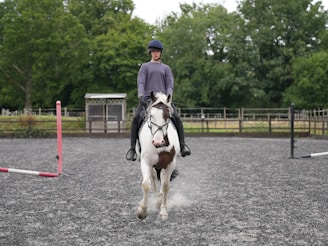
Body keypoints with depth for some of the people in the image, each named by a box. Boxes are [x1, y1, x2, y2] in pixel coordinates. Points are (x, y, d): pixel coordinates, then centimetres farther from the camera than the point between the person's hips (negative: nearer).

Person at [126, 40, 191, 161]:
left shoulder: (166, 68, 20)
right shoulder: (145, 67, 16)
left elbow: (170, 85, 10)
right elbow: (141, 83, 3)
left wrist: (168, 97, -12)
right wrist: (140, 95, -17)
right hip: (147, 98, -1)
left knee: (177, 118, -21)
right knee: (136, 118, -25)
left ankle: (182, 145, -17)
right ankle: (133, 147, -20)